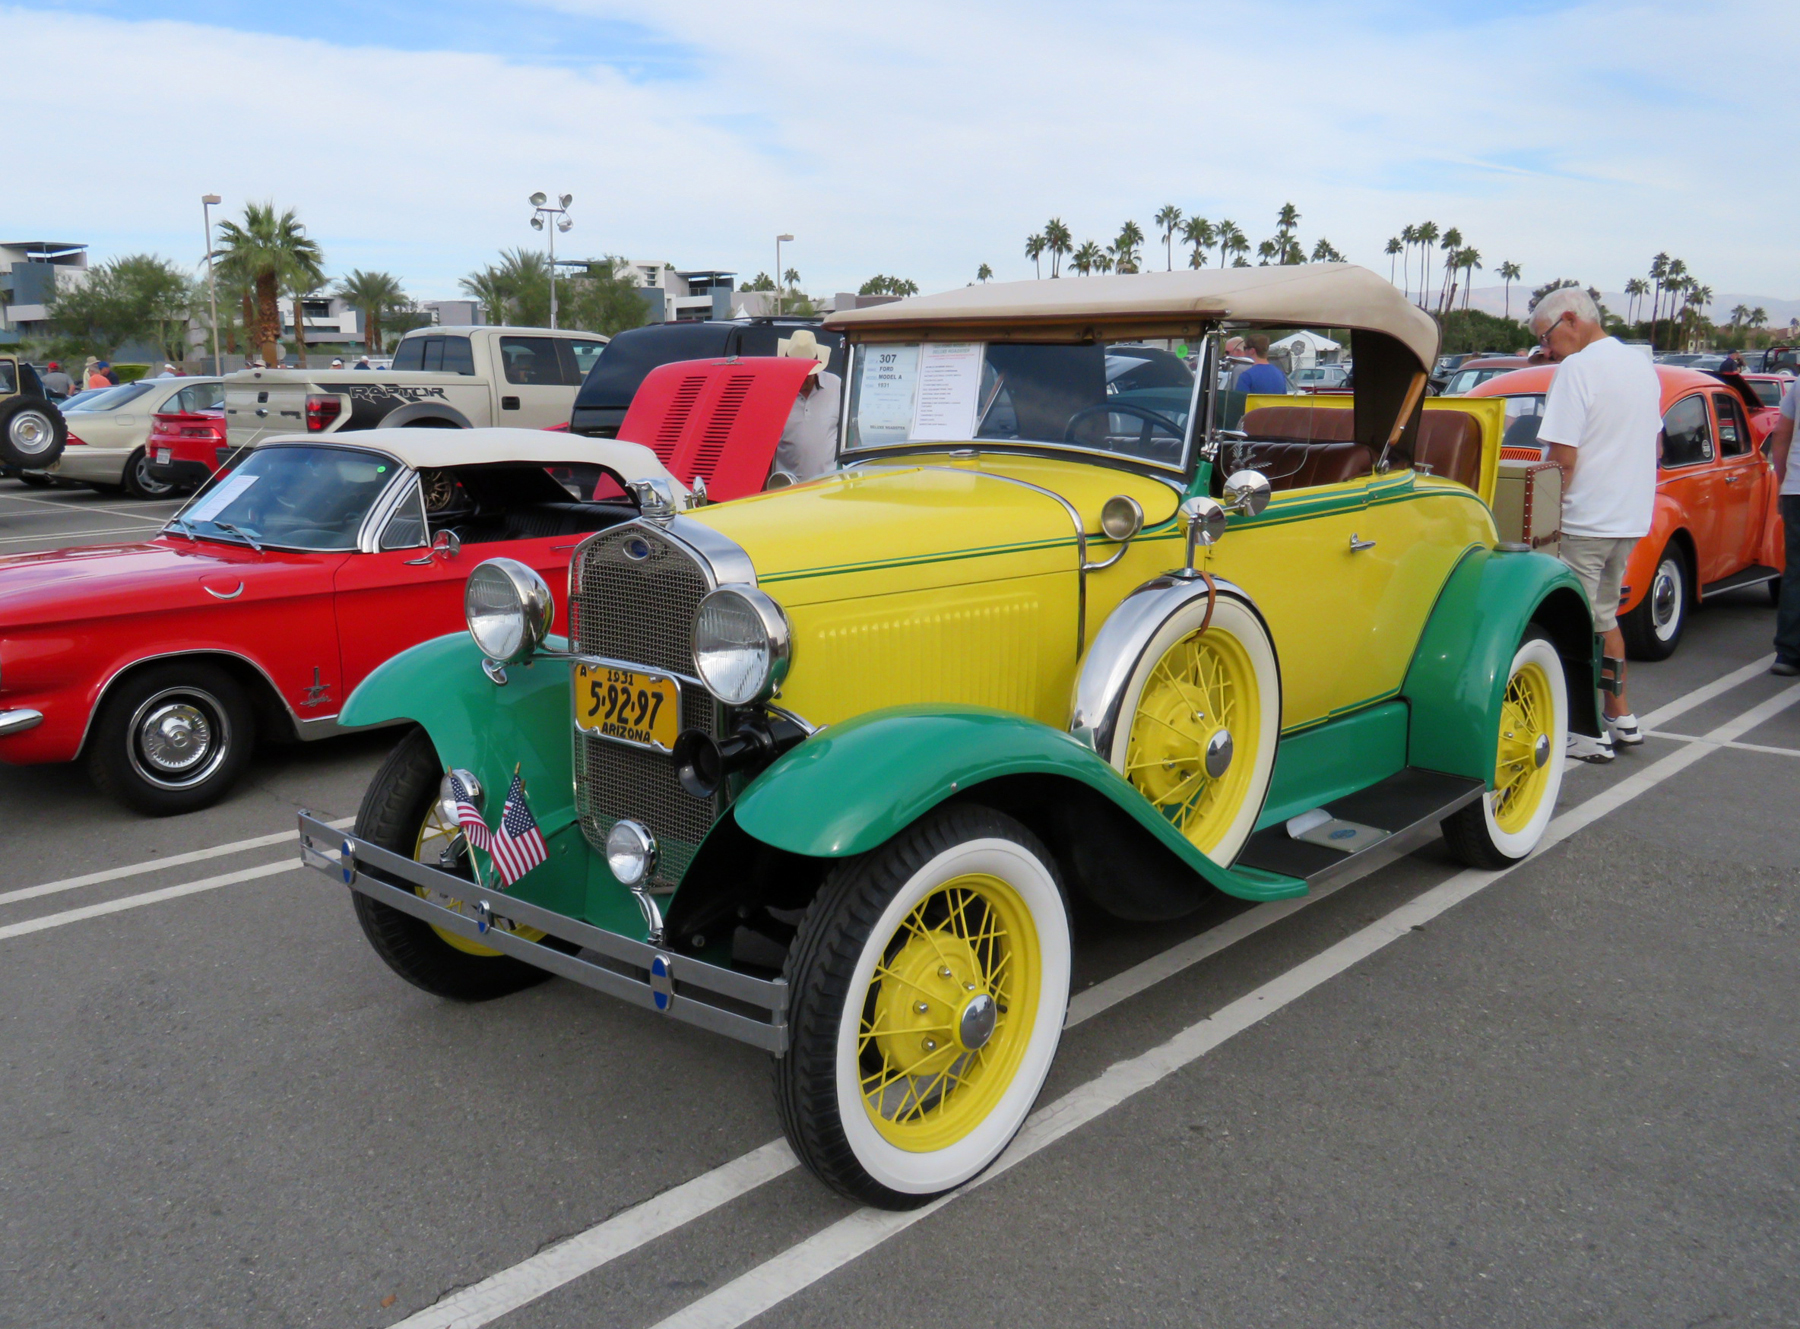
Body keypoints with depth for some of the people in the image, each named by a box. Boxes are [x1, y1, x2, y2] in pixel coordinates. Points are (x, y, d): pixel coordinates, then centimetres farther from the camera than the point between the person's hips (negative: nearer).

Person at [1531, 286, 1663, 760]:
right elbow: (1654, 445, 21)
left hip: (1584, 521, -9)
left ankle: (1591, 734, 3)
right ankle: (1621, 717, 27)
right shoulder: (1642, 365, 13)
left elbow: (1563, 458, -19)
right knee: (1603, 615, 20)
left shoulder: (1578, 367, -14)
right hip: (1632, 519, 9)